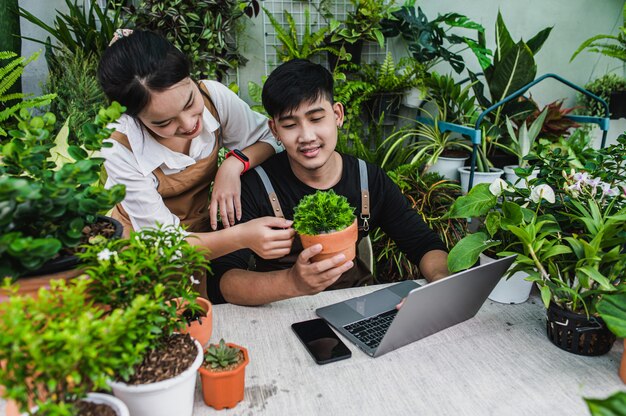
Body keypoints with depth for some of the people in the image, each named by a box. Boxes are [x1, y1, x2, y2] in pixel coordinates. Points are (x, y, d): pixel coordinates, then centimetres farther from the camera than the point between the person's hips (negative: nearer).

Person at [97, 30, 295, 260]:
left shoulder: (213, 95, -19)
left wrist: (234, 163, -25)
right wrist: (242, 237, -39)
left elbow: (267, 140, -4)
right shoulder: (120, 149, -25)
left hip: (200, 231, 2)